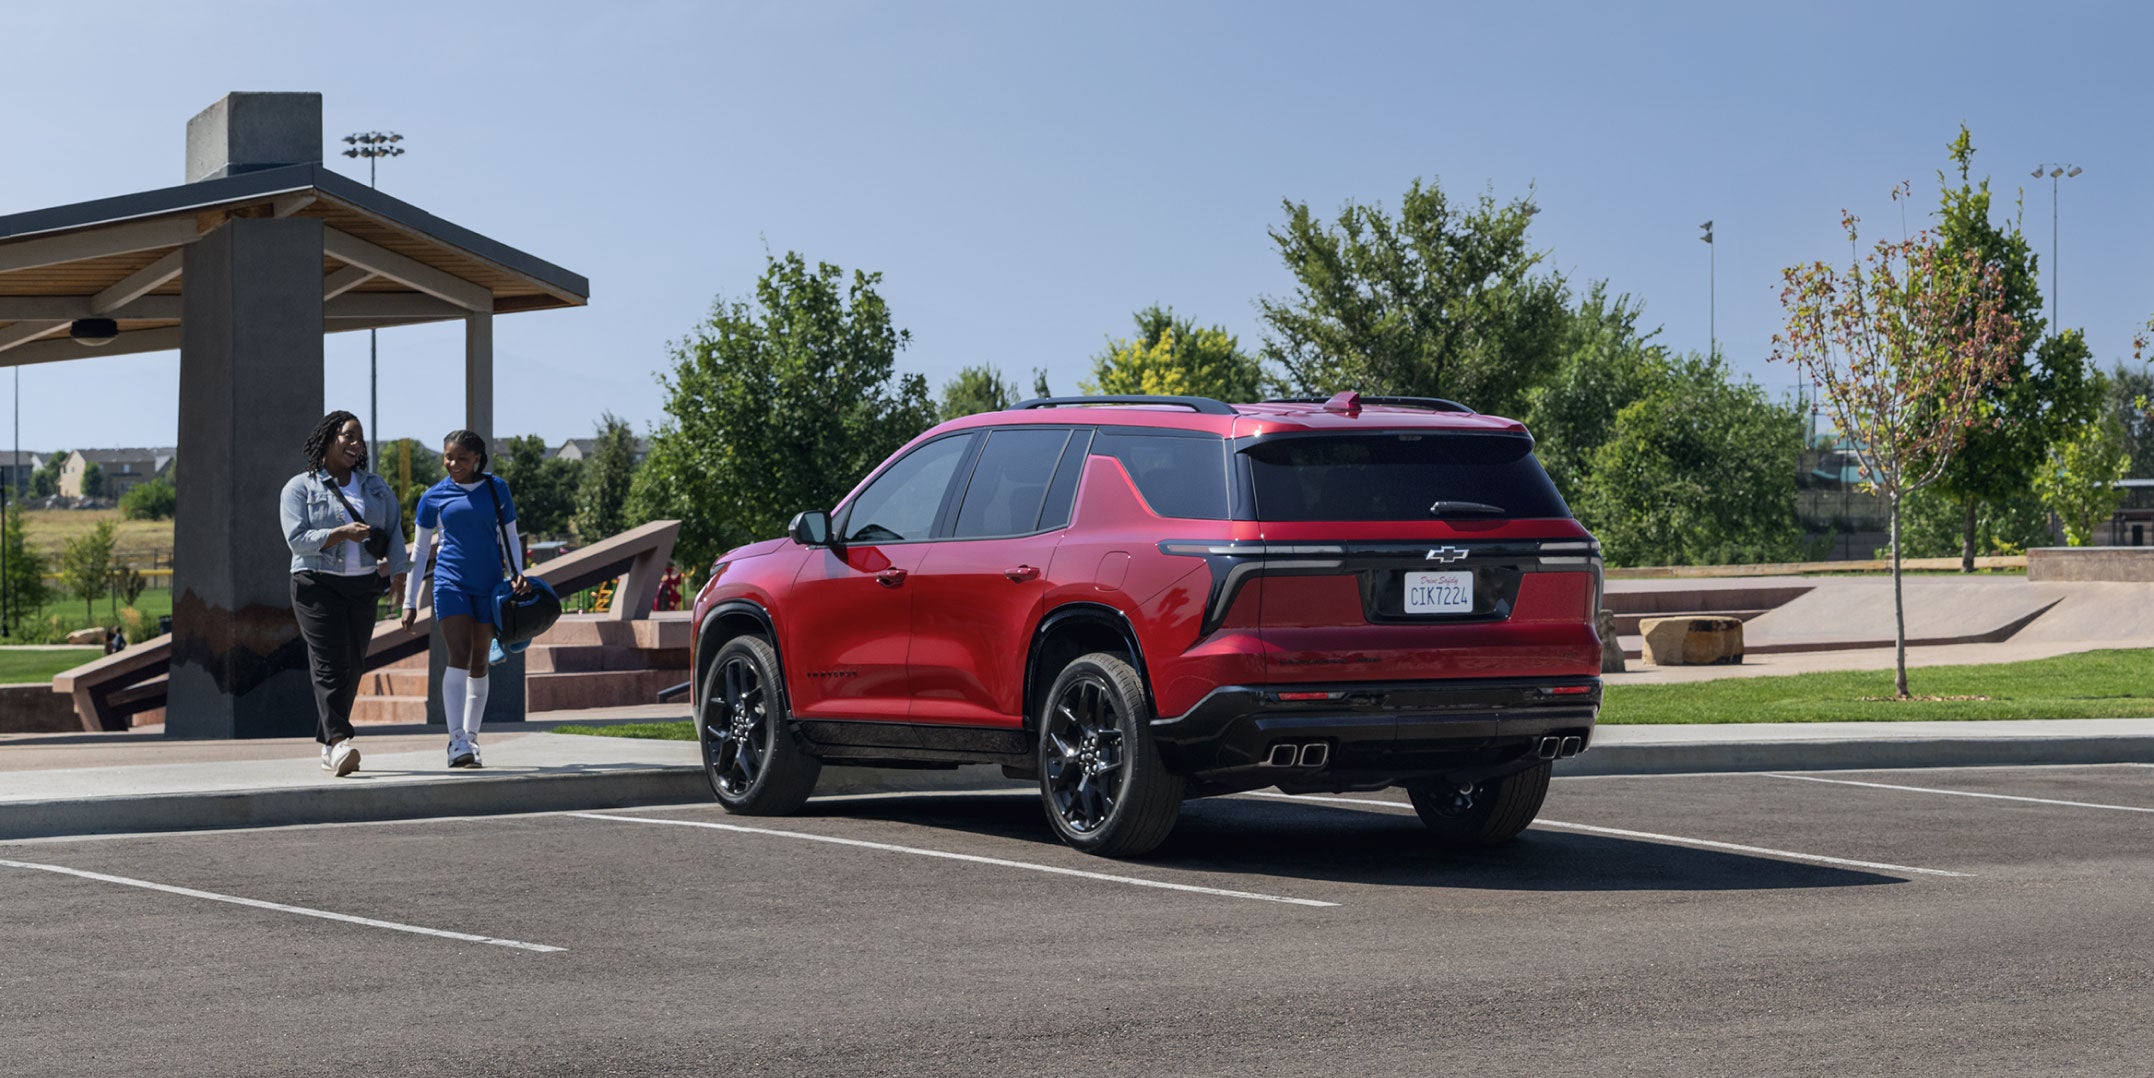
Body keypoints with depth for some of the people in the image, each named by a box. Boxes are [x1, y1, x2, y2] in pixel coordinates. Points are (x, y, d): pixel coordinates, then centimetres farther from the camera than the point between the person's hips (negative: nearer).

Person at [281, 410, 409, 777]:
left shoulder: (373, 485, 15)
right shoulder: (300, 488, 0)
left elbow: (393, 525, 13)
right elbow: (298, 539, -9)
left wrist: (397, 569, 1)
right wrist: (343, 533, -20)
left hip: (362, 587, 5)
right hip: (318, 585, -5)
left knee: (353, 667, 5)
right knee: (330, 665, -16)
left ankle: (329, 747, 13)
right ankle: (339, 742, -28)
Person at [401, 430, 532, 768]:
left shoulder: (496, 489, 6)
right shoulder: (434, 497, 2)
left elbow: (510, 537, 13)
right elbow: (420, 551, 8)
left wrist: (517, 575, -2)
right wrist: (410, 602, 7)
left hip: (488, 585, 2)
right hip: (451, 583, -2)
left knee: (479, 664, 7)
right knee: (459, 657, -16)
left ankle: (471, 739, 15)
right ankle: (456, 740, -21)